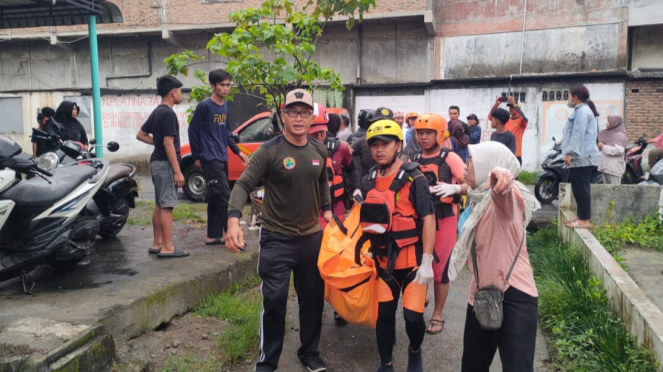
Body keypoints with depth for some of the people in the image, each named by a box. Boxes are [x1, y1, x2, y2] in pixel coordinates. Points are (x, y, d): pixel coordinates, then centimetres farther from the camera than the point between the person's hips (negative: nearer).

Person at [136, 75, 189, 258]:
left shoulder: (156, 112, 14)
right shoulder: (168, 114, -16)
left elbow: (140, 135, 20)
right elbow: (168, 144, -21)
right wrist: (177, 171, -20)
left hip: (157, 162, 10)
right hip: (166, 163, -10)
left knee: (159, 205, 14)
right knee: (167, 206, -7)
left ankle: (157, 244, 20)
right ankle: (167, 248, -5)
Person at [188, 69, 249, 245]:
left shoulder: (225, 106, 12)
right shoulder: (204, 106, -10)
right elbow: (193, 130, -6)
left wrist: (237, 151, 14)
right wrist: (196, 157, -3)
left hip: (222, 159, 8)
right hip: (210, 159, -8)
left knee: (215, 198, 10)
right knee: (224, 196, -10)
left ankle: (213, 236, 17)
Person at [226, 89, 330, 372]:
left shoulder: (319, 151, 4)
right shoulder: (269, 151, -14)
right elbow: (243, 185, -20)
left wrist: (327, 210, 12)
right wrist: (233, 220, -34)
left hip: (312, 237, 5)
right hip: (277, 239, -5)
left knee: (313, 299, 15)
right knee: (274, 301, -2)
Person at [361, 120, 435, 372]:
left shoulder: (414, 178, -12)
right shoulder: (371, 180, 5)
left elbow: (428, 219, -15)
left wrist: (427, 262, -18)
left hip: (412, 260, -4)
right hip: (384, 260, 5)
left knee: (413, 315, -6)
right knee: (383, 313, 7)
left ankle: (415, 351, 26)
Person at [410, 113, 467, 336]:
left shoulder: (450, 158, -7)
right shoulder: (414, 160, 7)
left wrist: (454, 188, -28)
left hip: (443, 218, -4)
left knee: (440, 266, 3)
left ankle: (438, 315, 17)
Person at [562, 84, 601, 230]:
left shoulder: (582, 111, -11)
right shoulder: (583, 110, 22)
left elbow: (578, 134, -19)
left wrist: (569, 152, -21)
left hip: (582, 157, -11)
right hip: (582, 156, 11)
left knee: (581, 189, -10)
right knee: (579, 189, 13)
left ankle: (585, 220, -8)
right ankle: (582, 216, 18)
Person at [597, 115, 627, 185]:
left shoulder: (620, 135, -8)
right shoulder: (609, 134, 18)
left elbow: (619, 150, -21)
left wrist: (603, 146, -14)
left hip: (614, 168, -9)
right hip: (606, 167, 9)